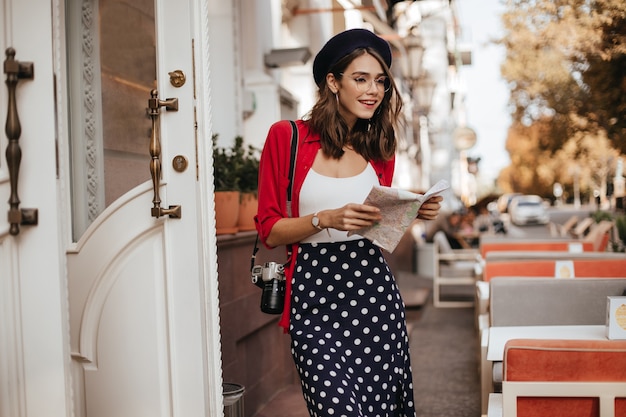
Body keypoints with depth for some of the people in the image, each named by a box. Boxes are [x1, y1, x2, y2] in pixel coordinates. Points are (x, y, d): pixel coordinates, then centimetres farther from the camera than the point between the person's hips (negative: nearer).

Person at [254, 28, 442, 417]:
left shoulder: (380, 148, 11)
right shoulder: (287, 136, -2)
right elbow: (270, 231, -2)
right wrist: (326, 219, -17)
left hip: (373, 290, 4)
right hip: (314, 296, -3)